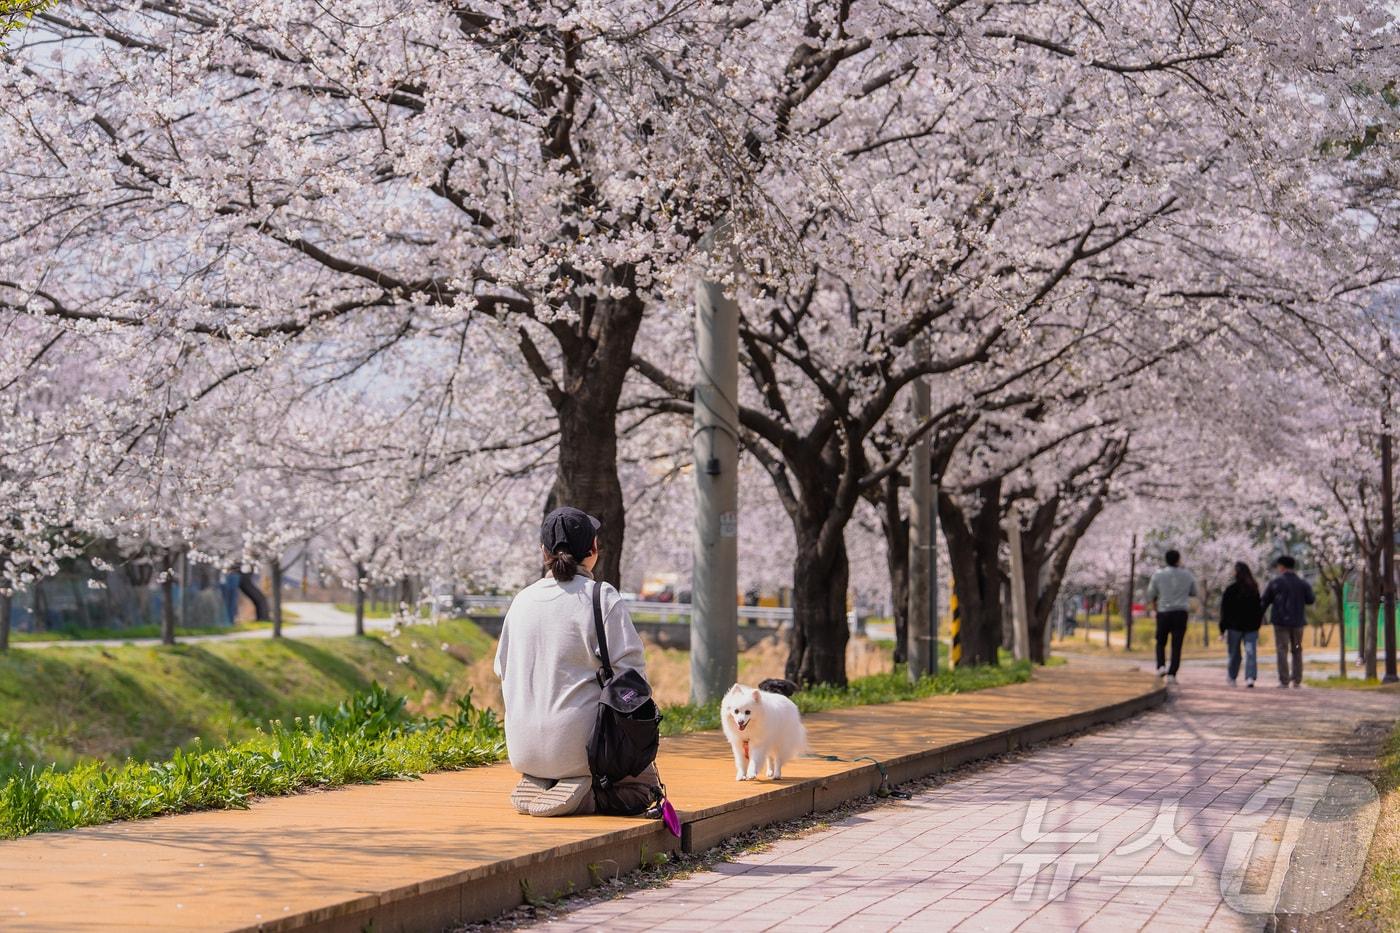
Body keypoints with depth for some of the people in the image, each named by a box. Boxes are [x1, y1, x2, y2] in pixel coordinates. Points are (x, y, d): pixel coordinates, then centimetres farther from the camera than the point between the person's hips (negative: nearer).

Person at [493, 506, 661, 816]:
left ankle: (535, 787, 2)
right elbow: (629, 671, -12)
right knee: (646, 782, 16)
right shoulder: (603, 598, -11)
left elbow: (503, 670, 13)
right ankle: (580, 796, -13)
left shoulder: (522, 600, 6)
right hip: (577, 742, -6)